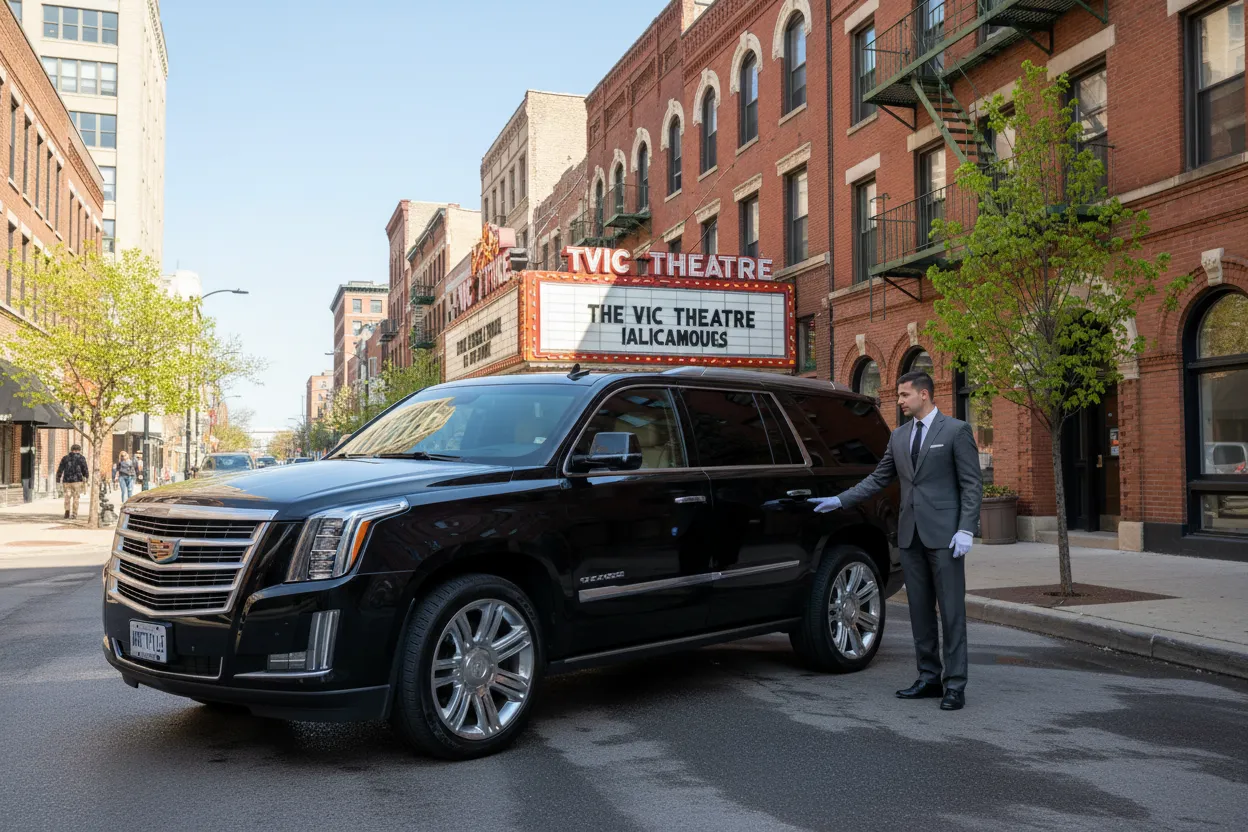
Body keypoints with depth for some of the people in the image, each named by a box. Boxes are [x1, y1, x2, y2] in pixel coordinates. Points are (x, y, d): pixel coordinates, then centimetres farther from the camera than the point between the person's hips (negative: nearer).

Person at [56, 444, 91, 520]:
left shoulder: (65, 458, 10)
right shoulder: (81, 458, 2)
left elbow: (60, 470, 8)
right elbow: (85, 470, -1)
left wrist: (58, 480, 11)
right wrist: (86, 477, 12)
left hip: (66, 480, 2)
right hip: (77, 480, -2)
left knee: (67, 497, 11)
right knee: (76, 498, 4)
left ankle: (67, 511, -9)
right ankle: (74, 515, 3)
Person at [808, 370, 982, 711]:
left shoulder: (956, 431, -3)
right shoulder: (899, 436, 14)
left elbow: (972, 484, -6)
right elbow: (878, 479, 19)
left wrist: (966, 530, -13)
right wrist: (840, 500, 12)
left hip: (943, 535, -6)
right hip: (910, 535, 6)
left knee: (951, 610, -2)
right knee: (919, 610, 10)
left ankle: (955, 684, 3)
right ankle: (929, 678, 18)